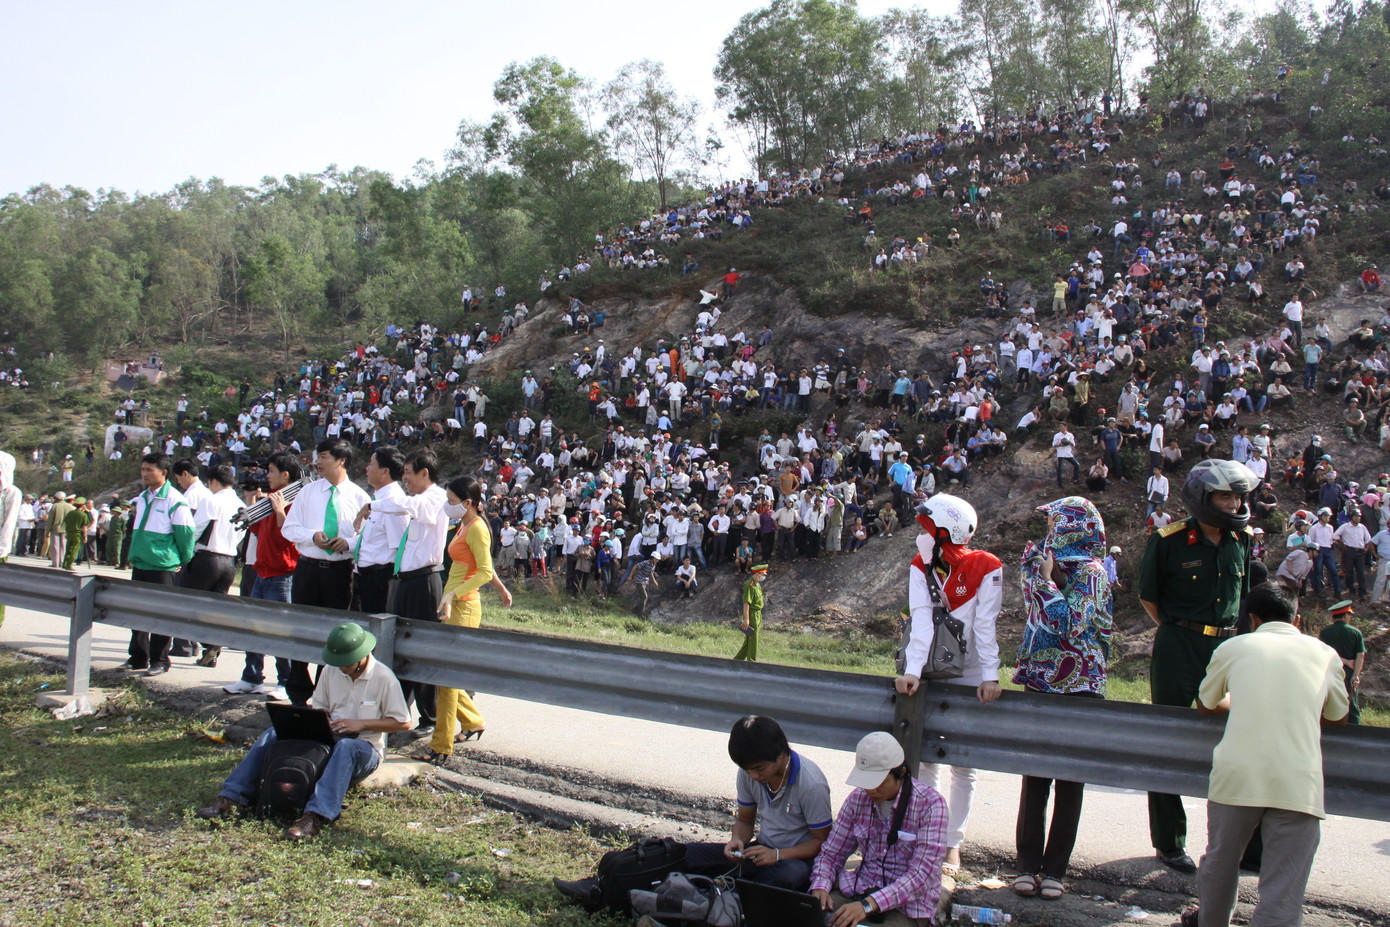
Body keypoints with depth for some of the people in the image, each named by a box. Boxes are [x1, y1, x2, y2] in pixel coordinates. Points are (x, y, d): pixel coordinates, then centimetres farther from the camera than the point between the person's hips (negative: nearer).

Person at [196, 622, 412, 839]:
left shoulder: (384, 678, -9)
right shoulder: (331, 673, 7)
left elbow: (403, 723, -7)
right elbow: (319, 709, 15)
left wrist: (362, 723, -16)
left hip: (365, 748, -5)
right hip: (328, 740, 5)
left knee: (345, 746, -41)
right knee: (274, 734, -14)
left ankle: (316, 816, -56)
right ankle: (232, 797, -23)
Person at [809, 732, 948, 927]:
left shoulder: (930, 805, -12)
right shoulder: (858, 798, 3)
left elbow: (922, 876, -19)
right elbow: (832, 853, 9)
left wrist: (868, 905, -29)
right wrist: (820, 887, -13)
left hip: (906, 906, -4)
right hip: (859, 892, 4)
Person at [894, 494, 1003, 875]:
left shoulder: (986, 568, -12)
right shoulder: (921, 567, -4)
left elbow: (985, 626, -14)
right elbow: (921, 622, -14)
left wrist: (991, 676, -20)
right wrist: (912, 671, -25)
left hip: (968, 677, -3)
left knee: (963, 765, 4)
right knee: (924, 759, 6)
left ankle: (953, 845, 12)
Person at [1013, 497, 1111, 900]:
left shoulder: (1090, 572, -10)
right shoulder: (1045, 561, 9)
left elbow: (1069, 622, -21)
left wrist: (1046, 579, -14)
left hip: (1077, 687, -6)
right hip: (1042, 682, 6)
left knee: (1069, 781, 4)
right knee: (1034, 778, 6)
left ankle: (1054, 868, 11)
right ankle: (1029, 863, 12)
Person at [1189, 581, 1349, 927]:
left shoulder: (1233, 647, 13)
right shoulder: (1325, 654, 14)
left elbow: (1206, 704, 28)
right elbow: (1338, 717, 29)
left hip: (1236, 775, 1)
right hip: (1298, 784, -1)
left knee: (1219, 865, 22)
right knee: (1283, 892, -1)